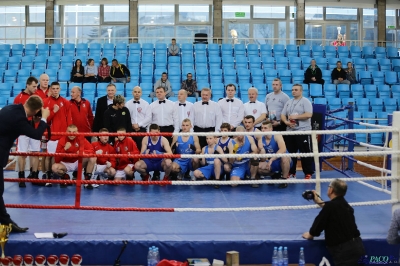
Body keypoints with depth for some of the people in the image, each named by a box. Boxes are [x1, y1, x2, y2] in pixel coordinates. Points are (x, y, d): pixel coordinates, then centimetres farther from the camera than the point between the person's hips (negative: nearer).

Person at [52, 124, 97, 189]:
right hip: (66, 164, -1)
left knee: (93, 157, -23)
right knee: (54, 167, -32)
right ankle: (65, 178, 2)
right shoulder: (62, 140, -16)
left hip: (78, 163, 1)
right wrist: (65, 149, -32)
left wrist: (83, 152, -39)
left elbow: (91, 150, -17)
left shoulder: (81, 139, -12)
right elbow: (56, 160, -19)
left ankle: (87, 180, -11)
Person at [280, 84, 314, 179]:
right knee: (291, 153, 10)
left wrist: (295, 116, -15)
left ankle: (308, 173, 4)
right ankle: (291, 172, 20)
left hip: (303, 131, -6)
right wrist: (286, 122, -7)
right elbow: (282, 115, 13)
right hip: (290, 131, 6)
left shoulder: (305, 101, -4)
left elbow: (309, 114, -17)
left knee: (306, 153, -3)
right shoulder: (289, 102, 15)